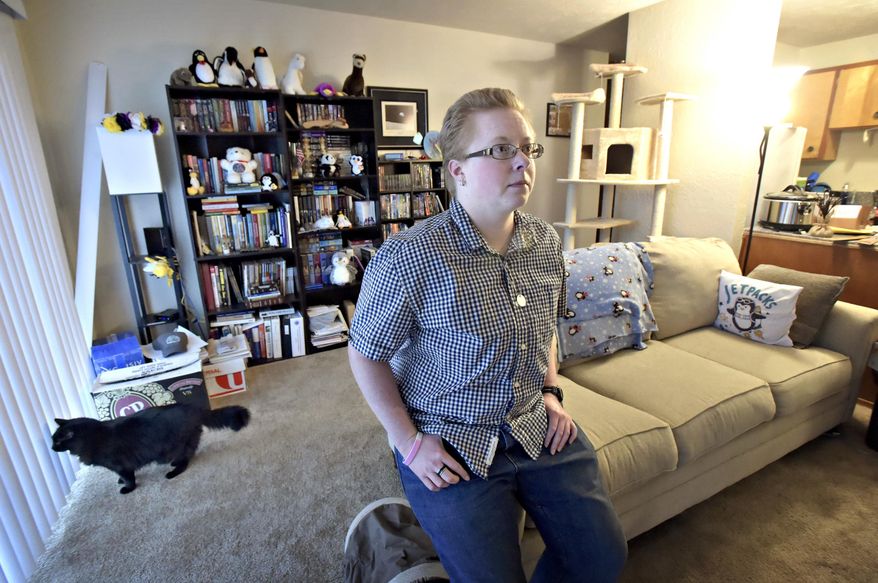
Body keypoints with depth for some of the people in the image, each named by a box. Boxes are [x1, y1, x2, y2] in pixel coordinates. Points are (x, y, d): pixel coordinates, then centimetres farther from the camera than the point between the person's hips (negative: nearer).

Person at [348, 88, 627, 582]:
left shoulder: (547, 242, -2)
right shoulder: (408, 259, -23)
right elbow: (365, 355, -11)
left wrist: (552, 391, 6)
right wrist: (411, 443, -11)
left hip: (539, 427, 6)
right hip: (449, 444, -5)